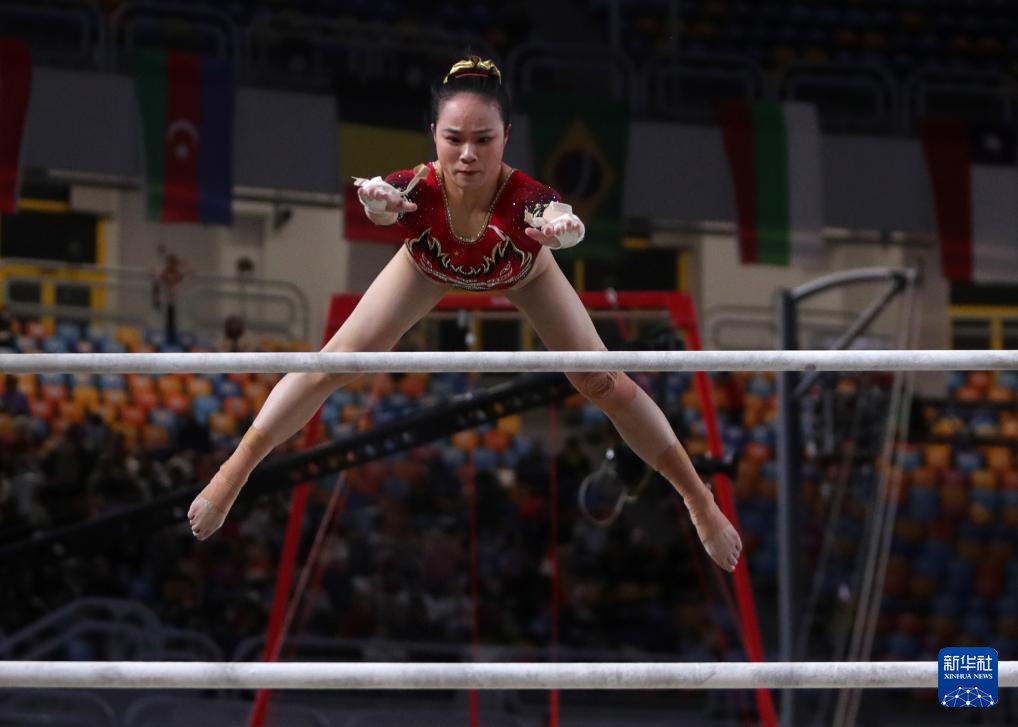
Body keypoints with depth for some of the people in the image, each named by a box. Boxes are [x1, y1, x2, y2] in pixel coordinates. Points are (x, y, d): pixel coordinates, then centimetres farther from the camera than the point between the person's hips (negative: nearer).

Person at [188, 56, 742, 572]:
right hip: (432, 266, 1)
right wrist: (376, 206, -91)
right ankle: (233, 474, 18)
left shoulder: (526, 197, -48)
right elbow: (381, 205, -68)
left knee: (604, 385, 0)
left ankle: (700, 499, 19)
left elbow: (560, 221, -70)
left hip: (521, 274, -1)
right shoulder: (414, 189, -46)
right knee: (333, 365, 0)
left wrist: (562, 228, -93)